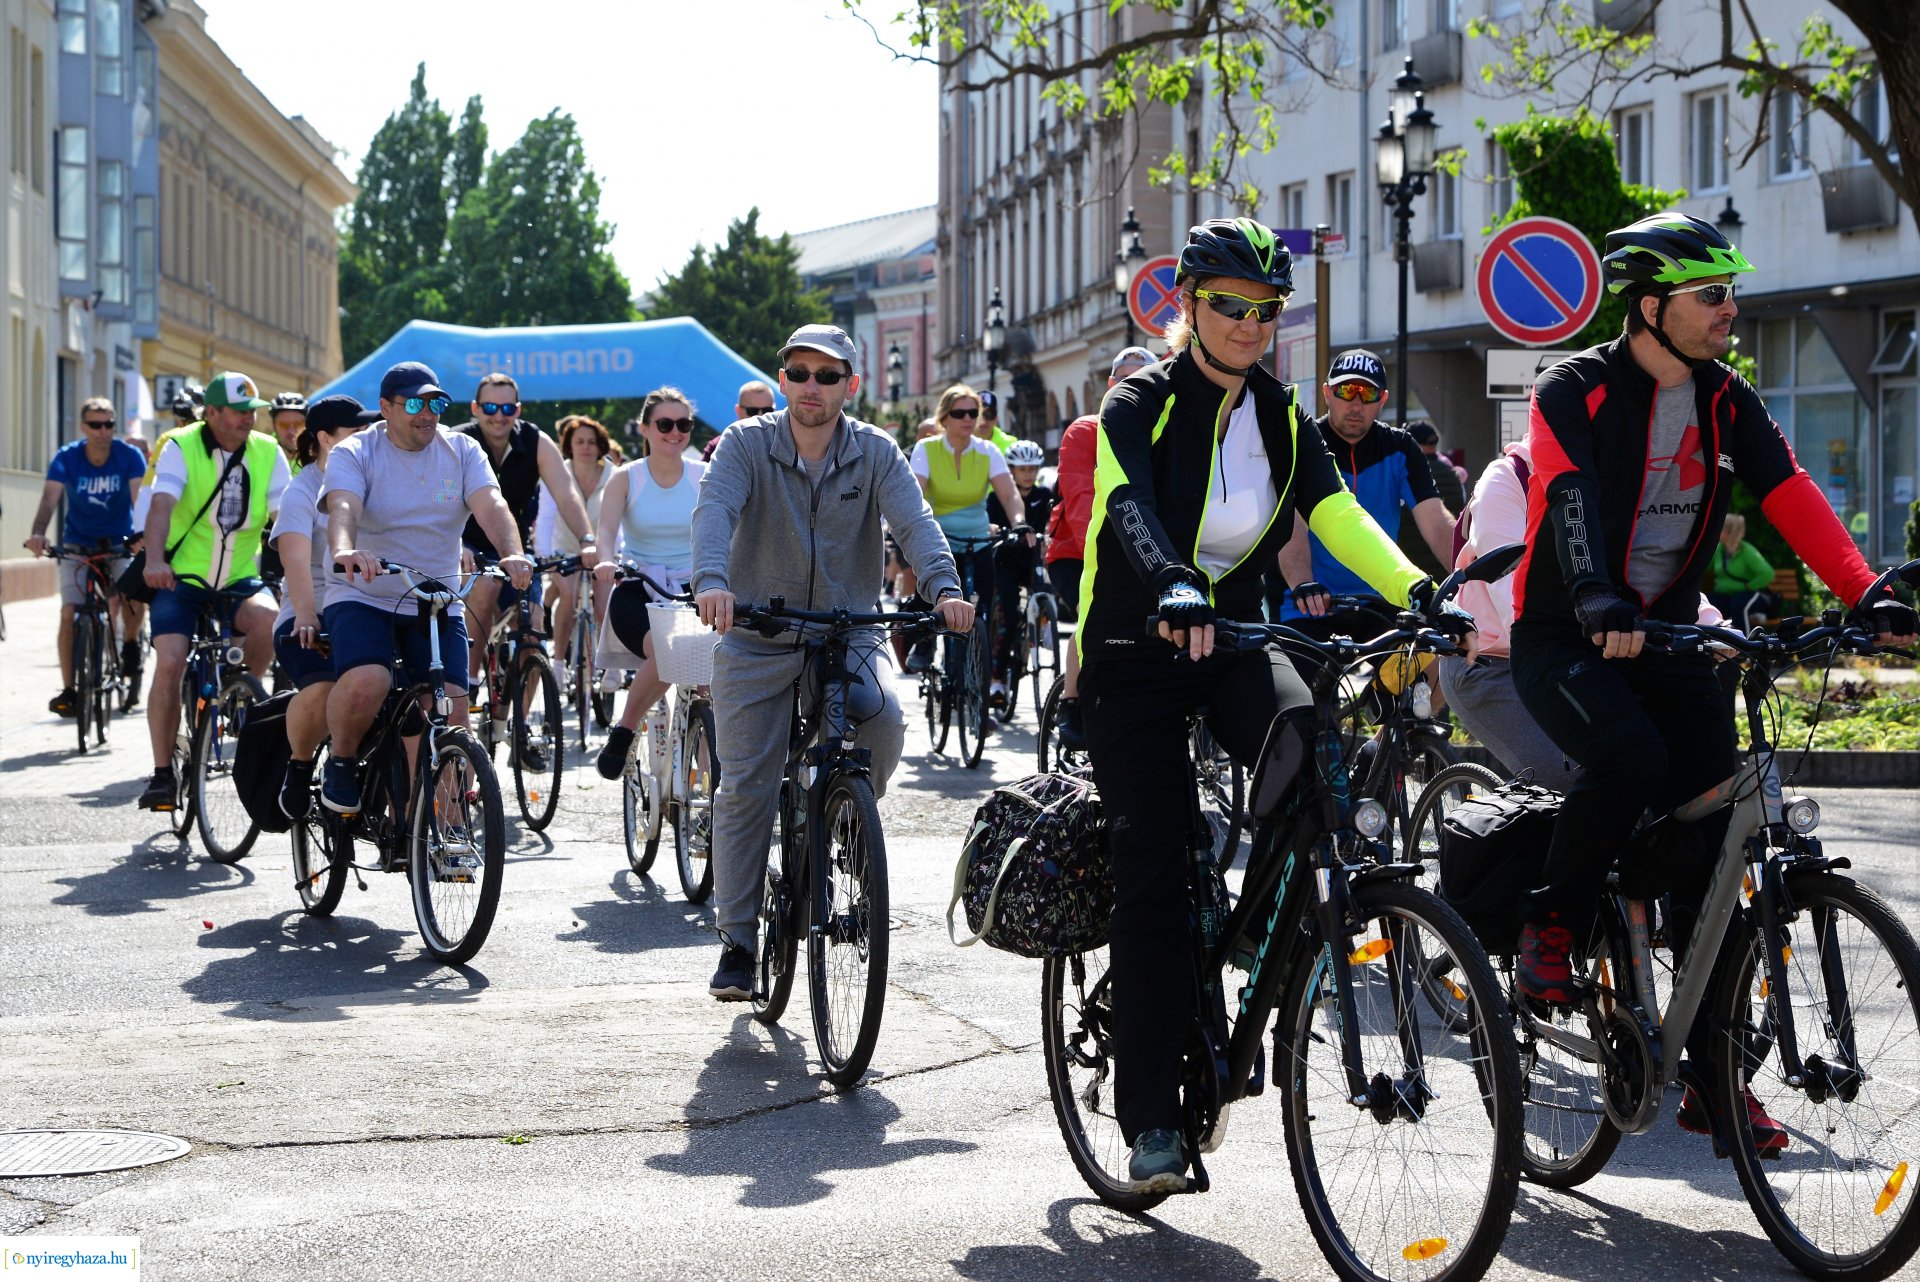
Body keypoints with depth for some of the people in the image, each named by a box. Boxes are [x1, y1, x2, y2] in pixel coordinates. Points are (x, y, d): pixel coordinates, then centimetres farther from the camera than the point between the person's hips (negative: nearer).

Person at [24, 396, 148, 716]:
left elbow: (139, 499, -23)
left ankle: (131, 645, 5)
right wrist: (38, 533, -42)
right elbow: (49, 499, -24)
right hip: (78, 545, 1)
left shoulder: (129, 456, -13)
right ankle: (68, 689, -4)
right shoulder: (66, 457, -12)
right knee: (69, 613, -12)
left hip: (120, 544, -1)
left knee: (132, 594, -26)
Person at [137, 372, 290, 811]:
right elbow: (162, 504, -23)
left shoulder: (267, 452, 1)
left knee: (268, 619, -31)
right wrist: (155, 560, -40)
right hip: (182, 576, -2)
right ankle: (162, 773, -7)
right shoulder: (181, 447, -8)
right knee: (169, 663, -18)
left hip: (240, 577, 2)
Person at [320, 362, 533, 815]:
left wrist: (512, 555, -35)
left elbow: (491, 506, -13)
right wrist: (345, 552, -48)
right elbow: (342, 509, -24)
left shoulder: (463, 451, 4)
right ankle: (341, 762, 1)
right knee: (366, 683, -30)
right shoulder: (354, 454, -5)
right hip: (364, 596, -3)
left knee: (452, 711, -12)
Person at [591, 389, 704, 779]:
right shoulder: (627, 479, 3)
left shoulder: (705, 477, 6)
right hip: (636, 591, -2)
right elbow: (606, 529, -12)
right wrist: (604, 561, -35)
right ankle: (622, 732, -9)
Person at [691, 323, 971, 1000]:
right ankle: (737, 943, 8)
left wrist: (943, 587, -36)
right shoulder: (746, 444, -6)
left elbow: (914, 521, -16)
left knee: (885, 720, -29)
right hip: (757, 638, 0)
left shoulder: (876, 453, -2)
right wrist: (712, 581, -43)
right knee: (745, 789, -3)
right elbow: (715, 510, -23)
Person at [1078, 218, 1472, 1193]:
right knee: (1153, 871, -8)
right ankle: (1151, 1120, -3)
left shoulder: (1279, 415, 4)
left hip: (1234, 639, 3)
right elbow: (1130, 509, -27)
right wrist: (1174, 590, -48)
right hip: (1136, 650, -3)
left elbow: (1338, 515, -8)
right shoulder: (1140, 405, -8)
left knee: (1300, 737, -32)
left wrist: (1423, 595, -26)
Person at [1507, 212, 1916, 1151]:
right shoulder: (1574, 392, -10)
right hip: (1565, 639, -5)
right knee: (1630, 757, -34)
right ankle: (1552, 922, -7)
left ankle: (1714, 1074, 1)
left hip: (1669, 634, 5)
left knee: (1711, 833, -5)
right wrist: (1601, 603, -45)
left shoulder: (1726, 402, 6)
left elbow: (1791, 497, -4)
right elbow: (1571, 501, -26)